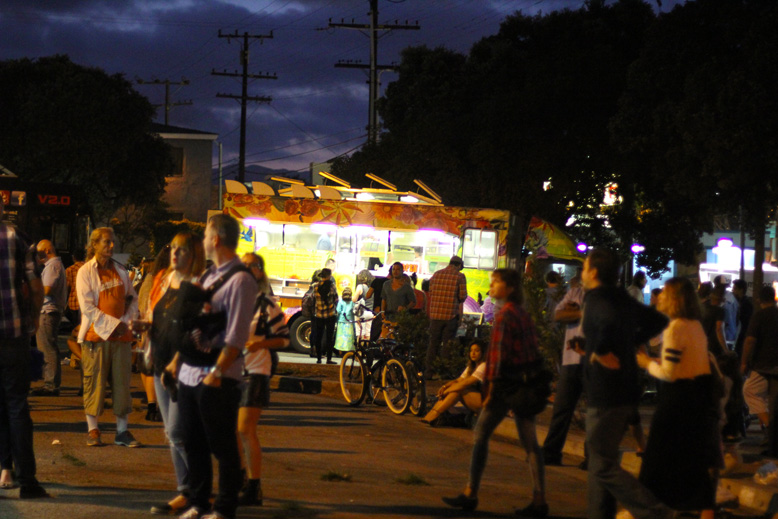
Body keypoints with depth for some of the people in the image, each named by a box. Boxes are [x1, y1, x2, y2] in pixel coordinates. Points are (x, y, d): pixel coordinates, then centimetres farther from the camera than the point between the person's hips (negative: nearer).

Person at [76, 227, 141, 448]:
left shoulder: (120, 270, 13)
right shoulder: (85, 272, -2)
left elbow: (133, 299, 16)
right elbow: (87, 307, -9)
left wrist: (126, 321, -2)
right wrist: (113, 324, -13)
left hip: (121, 335, 4)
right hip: (96, 335, -4)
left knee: (122, 382, 4)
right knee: (94, 382, -1)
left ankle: (122, 431, 9)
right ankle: (92, 430, 8)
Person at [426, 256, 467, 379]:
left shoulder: (436, 274, 7)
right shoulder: (460, 276, -4)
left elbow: (430, 293, 11)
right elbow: (463, 297, -6)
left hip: (435, 314, 3)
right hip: (451, 315, -3)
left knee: (433, 344, 11)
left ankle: (428, 372, 12)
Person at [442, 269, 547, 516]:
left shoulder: (505, 315, -12)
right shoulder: (524, 314, 12)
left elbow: (498, 353, -16)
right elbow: (533, 350, 15)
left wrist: (492, 387, -15)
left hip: (507, 383, -8)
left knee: (481, 434, 4)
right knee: (529, 442, 5)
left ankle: (470, 494, 8)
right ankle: (539, 501, 2)